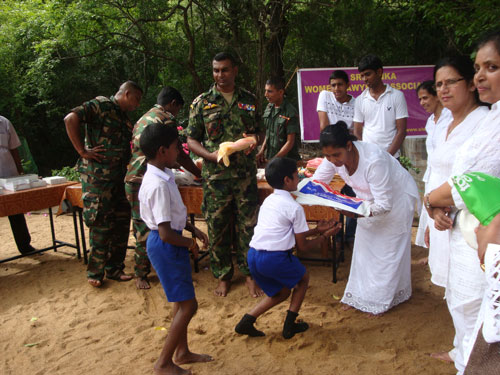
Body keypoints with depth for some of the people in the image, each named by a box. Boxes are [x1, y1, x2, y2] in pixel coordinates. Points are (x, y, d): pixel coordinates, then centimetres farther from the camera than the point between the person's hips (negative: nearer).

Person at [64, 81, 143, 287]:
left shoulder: (125, 118, 19)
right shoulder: (100, 105, -7)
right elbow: (71, 118, -21)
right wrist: (82, 151, -19)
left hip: (118, 178, 8)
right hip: (97, 176, -8)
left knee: (121, 222, 10)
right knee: (101, 224, -2)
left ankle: (114, 268, 23)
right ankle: (95, 272, 14)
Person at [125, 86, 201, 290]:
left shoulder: (143, 118, 23)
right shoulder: (166, 118, -5)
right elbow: (179, 155, -6)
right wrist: (200, 174, 7)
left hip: (133, 179, 9)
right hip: (146, 181, -9)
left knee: (143, 227, 13)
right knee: (146, 229, -2)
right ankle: (141, 274, 7)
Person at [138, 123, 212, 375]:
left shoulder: (161, 176, 5)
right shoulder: (159, 185, -27)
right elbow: (166, 233, -28)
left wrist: (193, 229, 9)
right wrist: (190, 243, -12)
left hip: (170, 243, 10)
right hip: (165, 246, -10)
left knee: (182, 302, 20)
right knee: (187, 305, 0)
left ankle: (182, 352, 37)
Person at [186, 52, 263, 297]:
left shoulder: (249, 100, 9)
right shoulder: (201, 102, 3)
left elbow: (258, 132, 17)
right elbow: (191, 140, 3)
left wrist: (253, 140, -6)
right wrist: (211, 155, -15)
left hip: (245, 174, 1)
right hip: (215, 175, -1)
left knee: (248, 225, 5)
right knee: (217, 227, 6)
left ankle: (249, 273, 21)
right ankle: (223, 275, 23)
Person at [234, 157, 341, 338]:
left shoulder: (268, 200, 16)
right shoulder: (294, 207, -8)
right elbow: (302, 246, 0)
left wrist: (316, 230, 27)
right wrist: (325, 236, 15)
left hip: (253, 256, 7)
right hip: (275, 258, -7)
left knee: (281, 292, 26)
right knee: (303, 278, 22)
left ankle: (246, 321, 16)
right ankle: (290, 325, 22)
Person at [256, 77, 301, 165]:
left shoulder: (290, 112, -15)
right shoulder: (269, 108, 6)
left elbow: (290, 142, -16)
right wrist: (262, 150, 3)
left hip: (286, 161, -6)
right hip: (269, 158, 6)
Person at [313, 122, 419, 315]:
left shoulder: (374, 160, -40)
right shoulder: (334, 157, -21)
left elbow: (384, 204, -35)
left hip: (397, 197, -6)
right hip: (369, 200, 6)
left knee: (388, 249, 3)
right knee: (364, 246, 11)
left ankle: (382, 299, 19)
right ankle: (360, 295, 24)